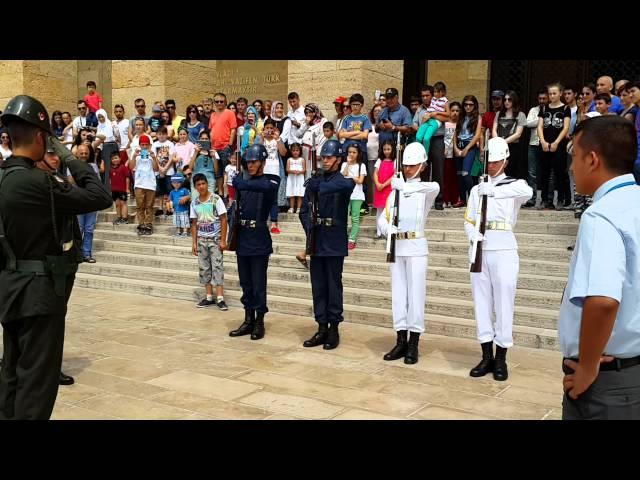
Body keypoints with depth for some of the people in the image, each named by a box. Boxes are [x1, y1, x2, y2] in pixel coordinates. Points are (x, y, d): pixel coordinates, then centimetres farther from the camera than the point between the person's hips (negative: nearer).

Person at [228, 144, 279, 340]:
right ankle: (248, 320, 20)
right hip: (242, 239, 6)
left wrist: (239, 182, -28)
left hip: (259, 241, -6)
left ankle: (259, 322, 10)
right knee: (245, 284, 11)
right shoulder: (242, 182, 12)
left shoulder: (270, 183, -5)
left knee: (258, 285, -1)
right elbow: (236, 207, 13)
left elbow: (262, 187, -30)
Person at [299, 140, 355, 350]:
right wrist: (309, 227, -8)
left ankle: (334, 329, 11)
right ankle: (322, 328, 17)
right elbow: (304, 211, 9)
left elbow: (348, 185, -28)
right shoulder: (314, 181, 10)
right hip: (317, 241, 5)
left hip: (335, 243, -4)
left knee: (334, 286, 1)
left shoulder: (344, 181, -2)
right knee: (318, 286, 8)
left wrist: (318, 185, -24)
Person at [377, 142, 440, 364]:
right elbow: (382, 220, 7)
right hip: (396, 248, 4)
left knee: (415, 295, -2)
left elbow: (435, 187, -26)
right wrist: (389, 229, -15)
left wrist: (405, 185, -32)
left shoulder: (425, 192, 0)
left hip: (416, 248, -4)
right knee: (398, 294, 7)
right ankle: (401, 342, 15)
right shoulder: (395, 193, 11)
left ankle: (413, 345, 6)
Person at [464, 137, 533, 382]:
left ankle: (501, 359, 8)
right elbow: (468, 221, 11)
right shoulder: (476, 189, 16)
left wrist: (494, 190, -29)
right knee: (481, 302, 5)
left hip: (503, 250, -4)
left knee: (503, 303, -2)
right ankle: (486, 357, 13)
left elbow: (527, 191, -21)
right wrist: (473, 235, -11)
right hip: (479, 251, 4)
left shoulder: (514, 185, 5)